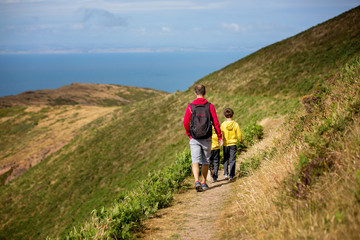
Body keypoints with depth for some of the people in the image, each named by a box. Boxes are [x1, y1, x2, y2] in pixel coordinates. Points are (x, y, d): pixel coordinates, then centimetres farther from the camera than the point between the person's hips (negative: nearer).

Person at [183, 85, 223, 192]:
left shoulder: (190, 107, -3)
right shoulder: (210, 106, -3)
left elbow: (185, 123, -3)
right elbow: (216, 123, -3)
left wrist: (189, 134, 14)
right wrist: (220, 137, 4)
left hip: (194, 139, -1)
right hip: (206, 139, 1)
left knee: (195, 161, -3)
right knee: (205, 162, 14)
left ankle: (197, 182, -22)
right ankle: (203, 183, 23)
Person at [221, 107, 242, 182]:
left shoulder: (223, 125, -8)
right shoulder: (235, 124, -8)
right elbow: (239, 134, -2)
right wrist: (240, 140, 18)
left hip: (225, 144, 1)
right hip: (233, 144, -1)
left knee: (225, 159, 15)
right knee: (232, 160, 4)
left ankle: (225, 174, 5)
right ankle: (231, 176, 1)